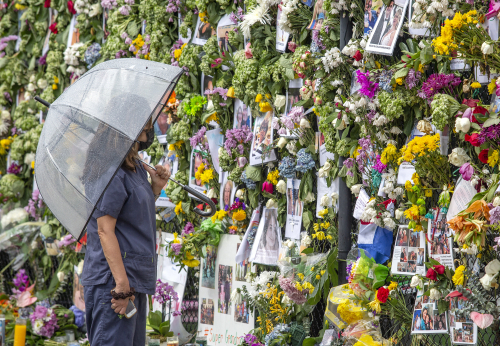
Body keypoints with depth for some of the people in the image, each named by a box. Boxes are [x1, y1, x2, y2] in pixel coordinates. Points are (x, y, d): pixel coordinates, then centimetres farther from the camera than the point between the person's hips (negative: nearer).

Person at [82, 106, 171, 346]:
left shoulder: (136, 169, 16)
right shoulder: (111, 172, -14)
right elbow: (105, 230, -19)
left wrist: (156, 188, 8)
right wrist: (121, 285, -24)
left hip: (136, 281, 10)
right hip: (111, 281, -10)